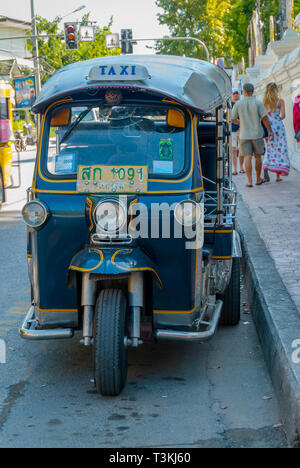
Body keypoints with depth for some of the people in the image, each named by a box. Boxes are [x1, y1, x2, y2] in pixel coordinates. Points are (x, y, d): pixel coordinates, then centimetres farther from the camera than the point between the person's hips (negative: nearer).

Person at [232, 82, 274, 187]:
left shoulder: (238, 104, -3)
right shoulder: (258, 103, -6)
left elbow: (233, 119, 5)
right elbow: (265, 118, -9)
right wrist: (271, 131, -1)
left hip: (244, 135, 0)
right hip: (257, 134, 0)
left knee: (247, 158, -1)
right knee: (258, 157, 13)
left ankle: (249, 181, -7)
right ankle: (258, 179, 22)